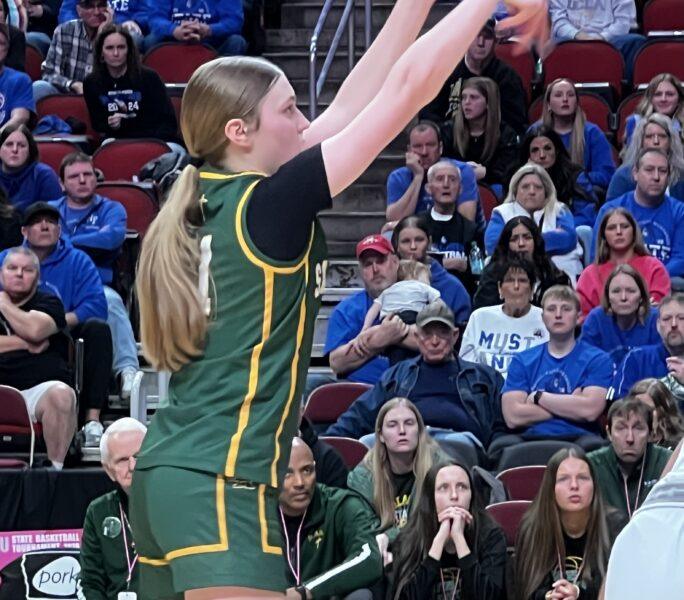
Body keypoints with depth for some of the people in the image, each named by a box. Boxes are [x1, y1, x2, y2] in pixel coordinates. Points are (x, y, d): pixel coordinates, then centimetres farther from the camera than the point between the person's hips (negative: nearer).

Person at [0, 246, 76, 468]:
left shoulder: (48, 303, 15)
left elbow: (35, 330, -8)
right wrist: (25, 343, -1)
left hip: (39, 388, -1)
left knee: (61, 394, -36)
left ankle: (55, 466, -28)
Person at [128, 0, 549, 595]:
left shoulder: (220, 198, 10)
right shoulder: (268, 205, -12)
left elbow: (348, 106, 16)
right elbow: (408, 86, -12)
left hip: (168, 470, 10)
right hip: (218, 482, -9)